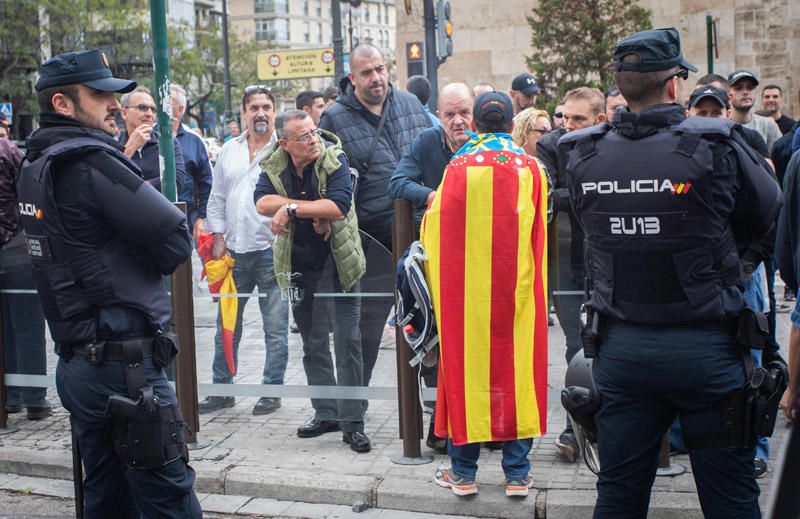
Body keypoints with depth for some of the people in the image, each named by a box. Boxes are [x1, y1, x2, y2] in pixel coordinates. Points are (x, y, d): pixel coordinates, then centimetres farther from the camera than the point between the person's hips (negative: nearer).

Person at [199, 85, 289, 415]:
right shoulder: (229, 150, 12)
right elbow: (216, 199, 15)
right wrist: (218, 238, 6)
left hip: (271, 251, -4)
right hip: (234, 251, 5)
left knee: (275, 328, 3)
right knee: (226, 325, 11)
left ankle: (272, 390, 14)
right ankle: (221, 388, 22)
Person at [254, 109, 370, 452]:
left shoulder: (334, 159, -12)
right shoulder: (273, 166, -1)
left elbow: (339, 205, -26)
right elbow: (262, 203, -17)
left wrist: (291, 208, -23)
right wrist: (313, 212, -23)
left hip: (337, 261, -4)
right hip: (298, 266, 4)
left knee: (347, 339, -5)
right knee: (312, 343, 12)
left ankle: (352, 422, 1)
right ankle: (326, 413, 25)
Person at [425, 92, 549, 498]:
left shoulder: (457, 168, -4)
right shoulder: (531, 169, 1)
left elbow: (437, 229, 0)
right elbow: (540, 233, 8)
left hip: (465, 290, -1)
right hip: (517, 289, 1)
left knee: (464, 366, 7)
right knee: (517, 368, 8)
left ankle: (463, 472, 14)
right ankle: (517, 473, 12)